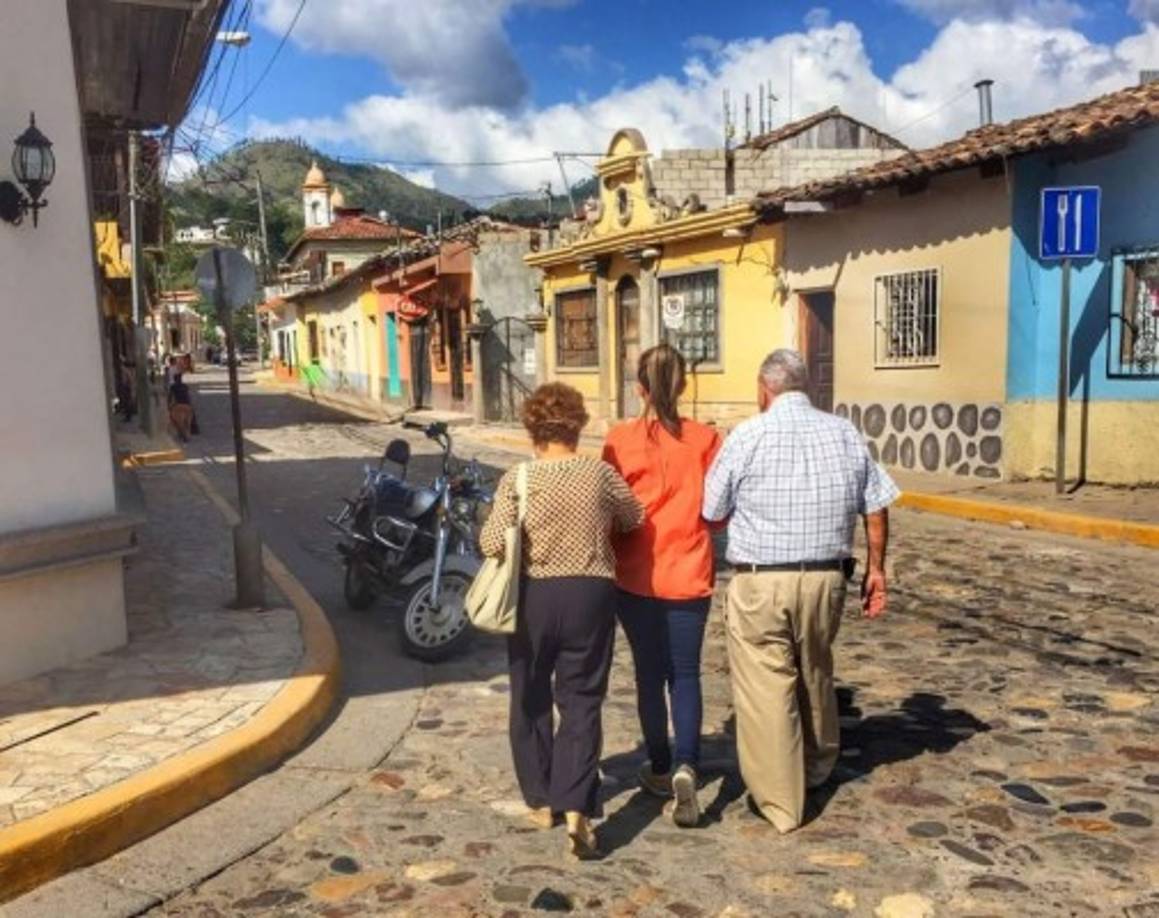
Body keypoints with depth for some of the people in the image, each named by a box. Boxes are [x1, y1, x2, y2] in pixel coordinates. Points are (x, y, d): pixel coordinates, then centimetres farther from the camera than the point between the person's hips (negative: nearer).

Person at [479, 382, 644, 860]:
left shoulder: (517, 479, -9)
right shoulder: (601, 473, -5)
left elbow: (492, 543, -16)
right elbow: (635, 519, 9)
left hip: (534, 596, 0)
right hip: (590, 595, 0)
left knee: (531, 699, 16)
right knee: (581, 701, 5)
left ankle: (541, 799, 28)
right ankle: (576, 807, -6)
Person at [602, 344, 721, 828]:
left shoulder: (620, 439, -8)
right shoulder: (705, 439, -6)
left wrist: (610, 558, 13)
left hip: (636, 576, 0)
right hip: (689, 575, 0)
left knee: (650, 673, 15)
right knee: (685, 674, 12)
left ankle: (660, 769, 28)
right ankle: (686, 766, -6)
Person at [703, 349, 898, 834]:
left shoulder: (748, 436, -8)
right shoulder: (846, 434, 4)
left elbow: (712, 513, -3)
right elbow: (877, 508, 7)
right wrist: (876, 568, 17)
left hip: (760, 582, -5)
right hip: (826, 579, 5)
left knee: (766, 689, 5)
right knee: (815, 674, 24)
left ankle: (780, 802, 12)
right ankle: (819, 768, 44)